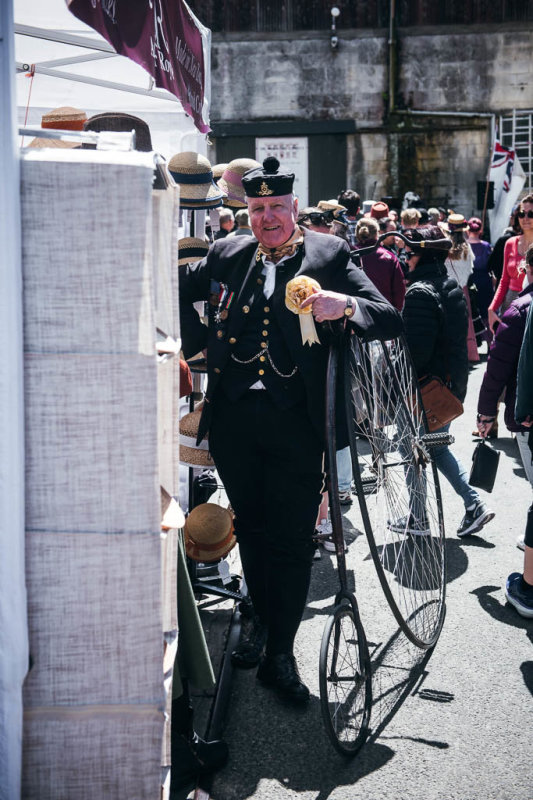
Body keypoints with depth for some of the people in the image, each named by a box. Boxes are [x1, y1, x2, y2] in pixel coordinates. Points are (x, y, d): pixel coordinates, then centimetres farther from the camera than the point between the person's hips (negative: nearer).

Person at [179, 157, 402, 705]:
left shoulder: (329, 255, 1)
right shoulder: (227, 254, 10)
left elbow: (392, 322, -6)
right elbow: (176, 293, 27)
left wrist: (345, 305, -25)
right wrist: (197, 339, 13)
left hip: (295, 421, -3)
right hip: (233, 419, 3)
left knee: (292, 541, 2)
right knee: (251, 527, 17)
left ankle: (279, 655, 15)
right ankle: (262, 622, 37)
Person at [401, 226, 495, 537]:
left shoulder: (420, 292, -19)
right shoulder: (453, 287, 8)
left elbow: (415, 350, -24)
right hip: (452, 384, 9)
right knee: (437, 446, 21)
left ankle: (418, 518, 18)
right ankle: (475, 504, 17)